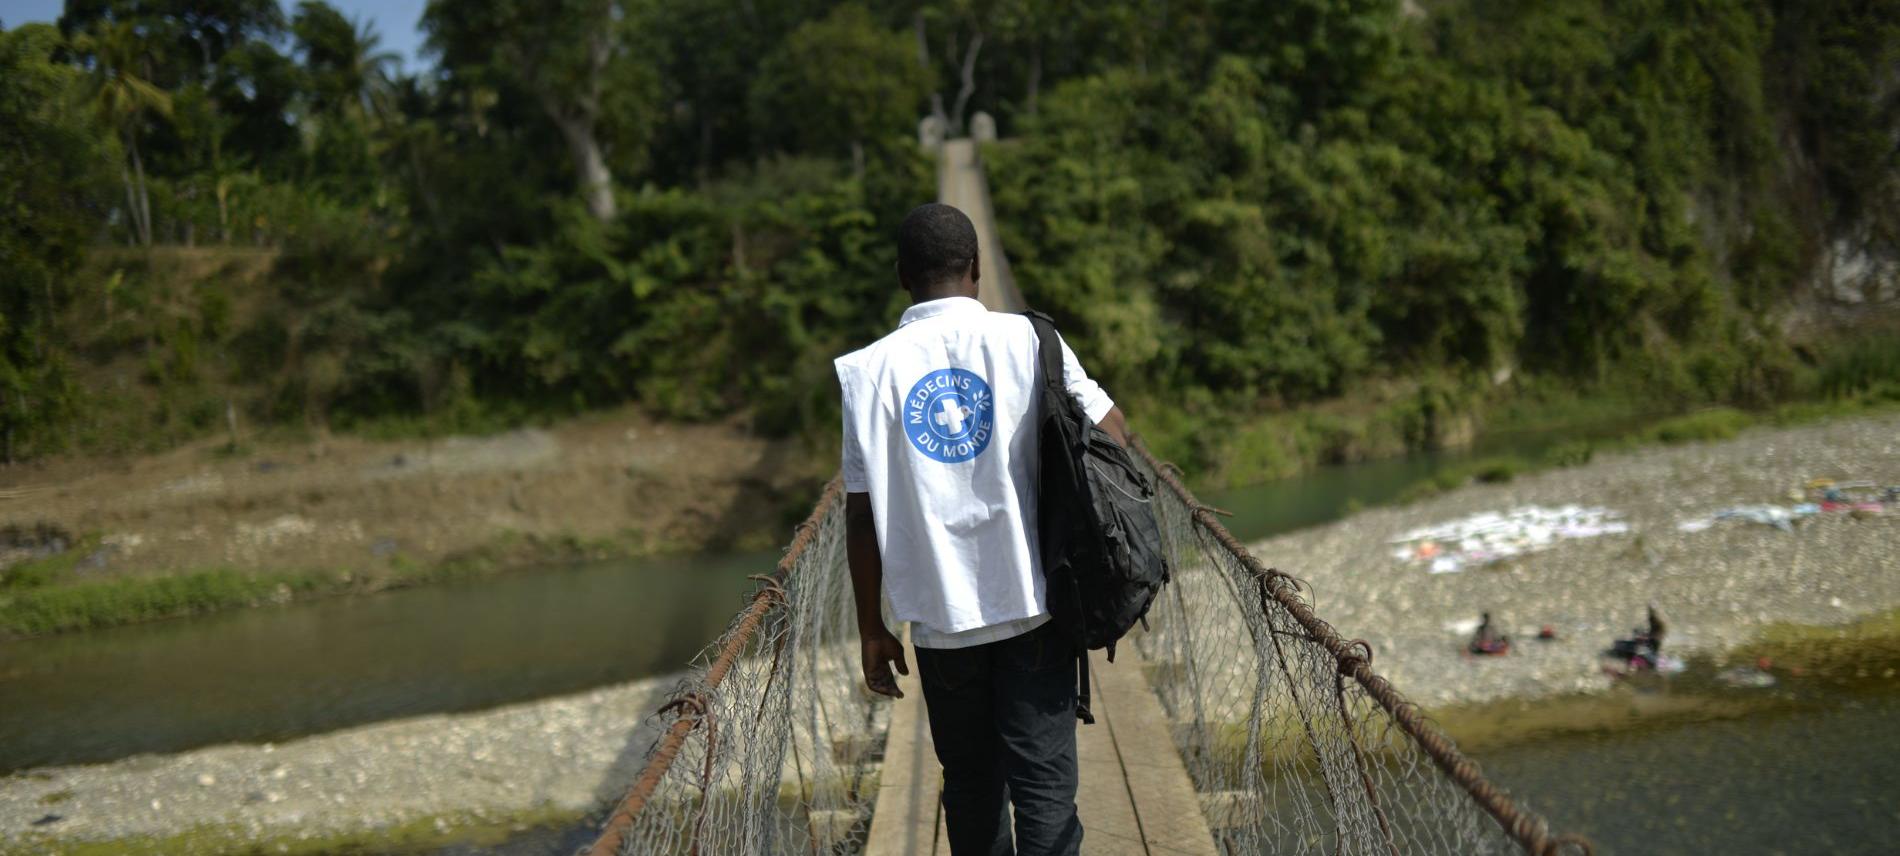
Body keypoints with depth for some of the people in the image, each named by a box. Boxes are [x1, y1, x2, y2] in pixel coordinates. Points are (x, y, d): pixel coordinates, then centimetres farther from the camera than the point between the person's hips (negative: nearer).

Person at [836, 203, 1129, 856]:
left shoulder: (869, 369, -1)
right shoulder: (1026, 339, -3)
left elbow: (862, 514, -1)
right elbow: (1113, 433, 2)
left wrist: (872, 630, 6)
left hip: (939, 616, 1)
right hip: (1033, 604, -1)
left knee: (970, 784, 15)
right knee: (1045, 783, 1)